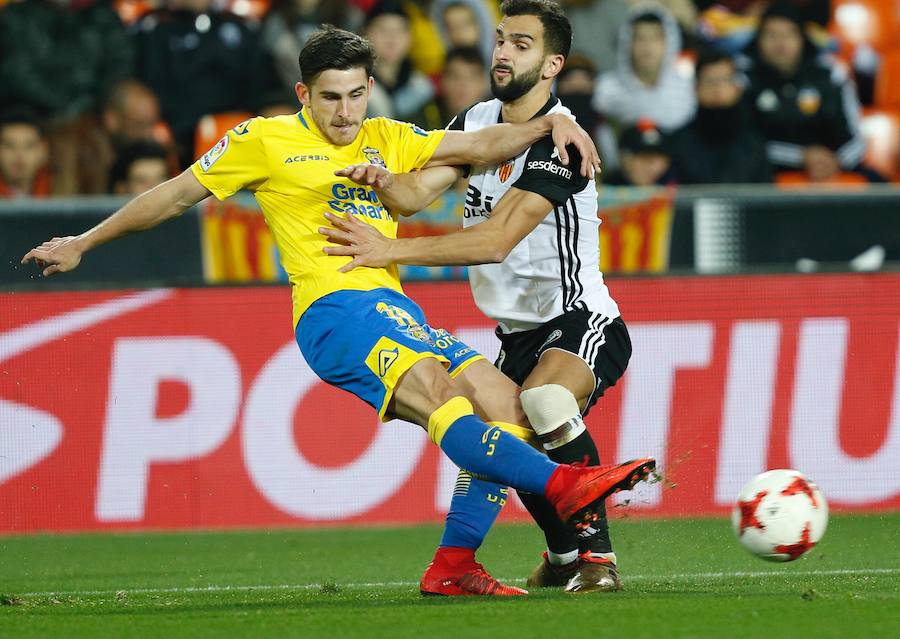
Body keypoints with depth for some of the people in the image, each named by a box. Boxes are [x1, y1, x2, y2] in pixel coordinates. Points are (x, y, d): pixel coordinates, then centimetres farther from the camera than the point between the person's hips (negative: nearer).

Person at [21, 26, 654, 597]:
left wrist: (553, 123, -3)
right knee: (434, 389, -32)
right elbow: (176, 195, 18)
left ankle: (453, 566, -12)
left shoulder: (388, 140, 21)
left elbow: (483, 145, 15)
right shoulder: (264, 141, 9)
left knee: (503, 404, -12)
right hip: (331, 309, -7)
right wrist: (83, 243, 23)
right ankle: (561, 483, -50)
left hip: (395, 309, 7)